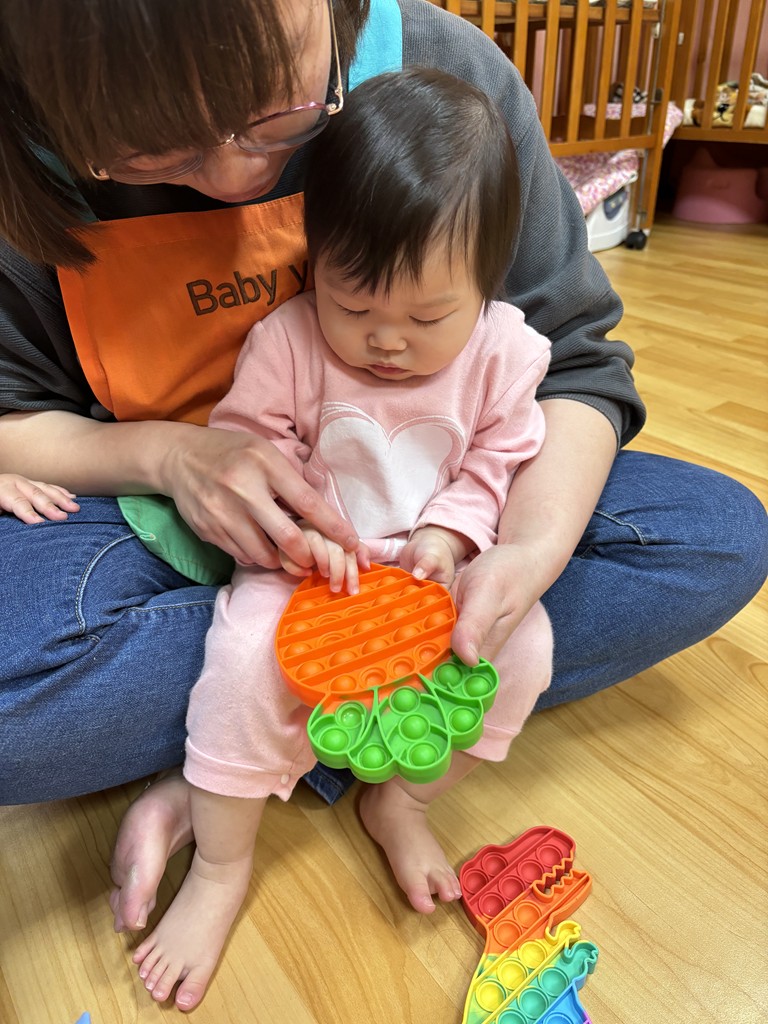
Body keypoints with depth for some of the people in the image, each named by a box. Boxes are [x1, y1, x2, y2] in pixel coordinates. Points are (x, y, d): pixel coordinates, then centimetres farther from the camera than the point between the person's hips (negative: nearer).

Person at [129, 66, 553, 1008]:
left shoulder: (504, 348, -8)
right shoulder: (285, 341, -13)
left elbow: (500, 459, -1)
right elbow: (246, 445, -7)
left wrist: (451, 533, -18)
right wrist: (296, 526, -24)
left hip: (432, 566, 3)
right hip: (308, 567, -2)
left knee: (524, 645, -21)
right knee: (245, 651, -28)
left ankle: (400, 800, 2)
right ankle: (221, 868, -4)